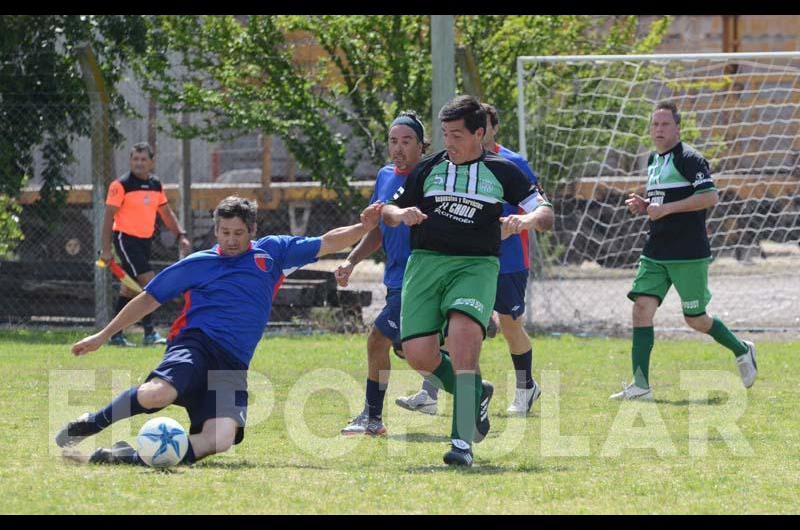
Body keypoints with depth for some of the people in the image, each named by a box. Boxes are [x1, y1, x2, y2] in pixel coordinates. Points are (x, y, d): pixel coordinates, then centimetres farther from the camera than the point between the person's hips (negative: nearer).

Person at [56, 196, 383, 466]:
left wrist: (363, 227, 8)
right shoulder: (196, 265, 12)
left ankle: (134, 455, -22)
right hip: (197, 344, -2)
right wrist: (103, 336, 18)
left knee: (221, 440, -27)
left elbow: (326, 244, 23)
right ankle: (91, 424, -13)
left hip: (233, 367, 2)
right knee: (158, 393, -37)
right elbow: (149, 299, 18)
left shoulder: (271, 252, 18)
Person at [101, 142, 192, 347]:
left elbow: (166, 213, 19)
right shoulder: (121, 185, -10)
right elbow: (109, 216, -10)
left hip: (145, 240, 7)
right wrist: (106, 248, -15)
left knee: (129, 288, 10)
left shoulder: (155, 184, 9)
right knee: (149, 282, -16)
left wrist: (181, 235, 8)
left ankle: (116, 334, 17)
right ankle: (149, 333, -13)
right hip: (126, 238, -7)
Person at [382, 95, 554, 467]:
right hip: (425, 263, 3)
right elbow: (389, 211, 20)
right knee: (418, 354, -11)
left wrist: (527, 220, -14)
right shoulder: (428, 169, 13)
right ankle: (476, 393, 21)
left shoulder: (501, 171, 8)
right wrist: (401, 214, -4)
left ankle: (462, 440, -27)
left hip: (476, 265, -3)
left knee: (464, 329, -29)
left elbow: (543, 212, 10)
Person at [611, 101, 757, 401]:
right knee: (642, 307, -8)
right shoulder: (653, 160, 15)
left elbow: (710, 197, -19)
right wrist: (643, 205, 6)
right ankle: (640, 385, -8)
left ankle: (742, 351, 29)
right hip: (655, 252, 7)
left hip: (689, 255, -7)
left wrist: (666, 208, -22)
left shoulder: (689, 159, -11)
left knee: (696, 320, 2)